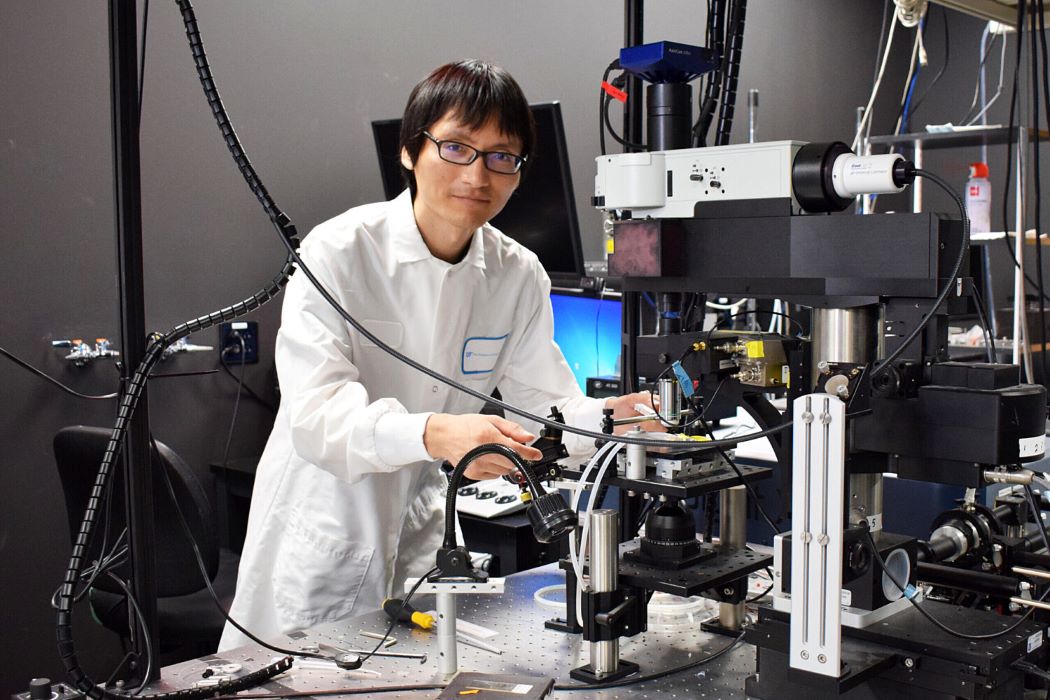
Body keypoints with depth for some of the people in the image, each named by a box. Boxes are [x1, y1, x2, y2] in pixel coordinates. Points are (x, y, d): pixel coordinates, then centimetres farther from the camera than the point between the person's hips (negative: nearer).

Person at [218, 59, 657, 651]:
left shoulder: (520, 276, -3)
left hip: (422, 537, 4)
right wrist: (431, 434, -45)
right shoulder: (339, 251, -18)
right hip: (323, 531, -3)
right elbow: (314, 411, -28)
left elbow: (541, 403, 0)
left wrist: (608, 417, -22)